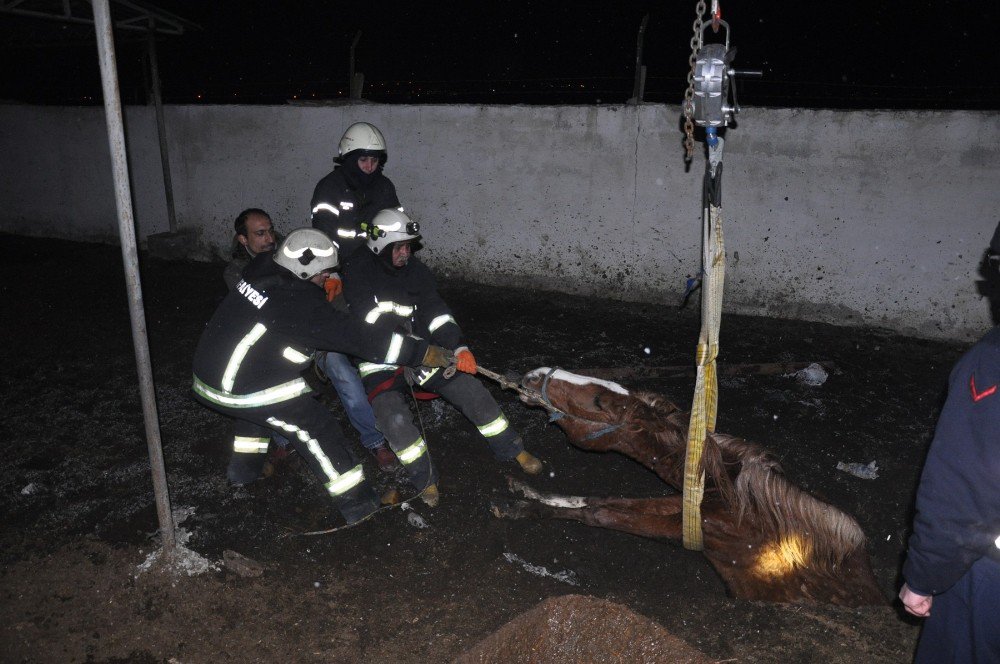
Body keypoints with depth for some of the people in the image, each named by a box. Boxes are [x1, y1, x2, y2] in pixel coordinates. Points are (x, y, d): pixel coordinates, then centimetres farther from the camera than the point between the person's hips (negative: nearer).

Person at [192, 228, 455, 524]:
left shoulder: (262, 269, 0)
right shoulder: (300, 302, -21)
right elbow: (361, 339, -22)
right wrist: (426, 353, -20)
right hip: (241, 390, -8)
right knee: (317, 427, -1)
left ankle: (245, 465, 47)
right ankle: (357, 501, 3)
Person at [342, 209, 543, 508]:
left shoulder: (416, 269, 1)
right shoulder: (358, 273, -11)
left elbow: (435, 313, -5)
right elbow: (373, 321, -20)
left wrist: (459, 347, -22)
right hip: (380, 362, -4)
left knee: (472, 390, -7)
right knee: (395, 418, -28)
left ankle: (511, 449, 13)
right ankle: (425, 480, -4)